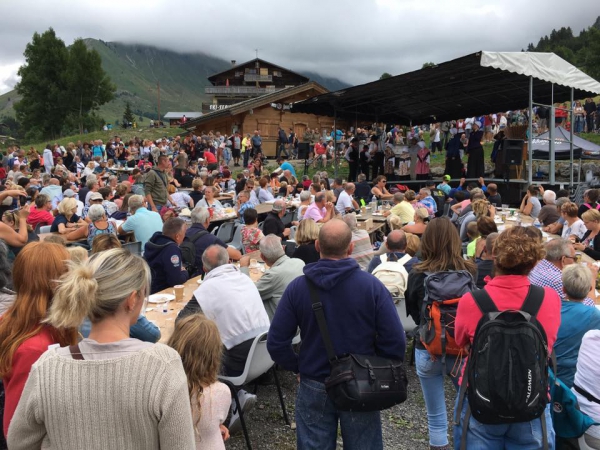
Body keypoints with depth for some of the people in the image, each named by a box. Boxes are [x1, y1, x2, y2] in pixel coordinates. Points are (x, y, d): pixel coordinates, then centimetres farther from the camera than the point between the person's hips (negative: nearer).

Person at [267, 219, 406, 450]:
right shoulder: (371, 285, -16)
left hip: (314, 388, 1)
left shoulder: (297, 287, -13)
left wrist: (297, 367, 5)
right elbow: (395, 342, -16)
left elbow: (276, 343, -11)